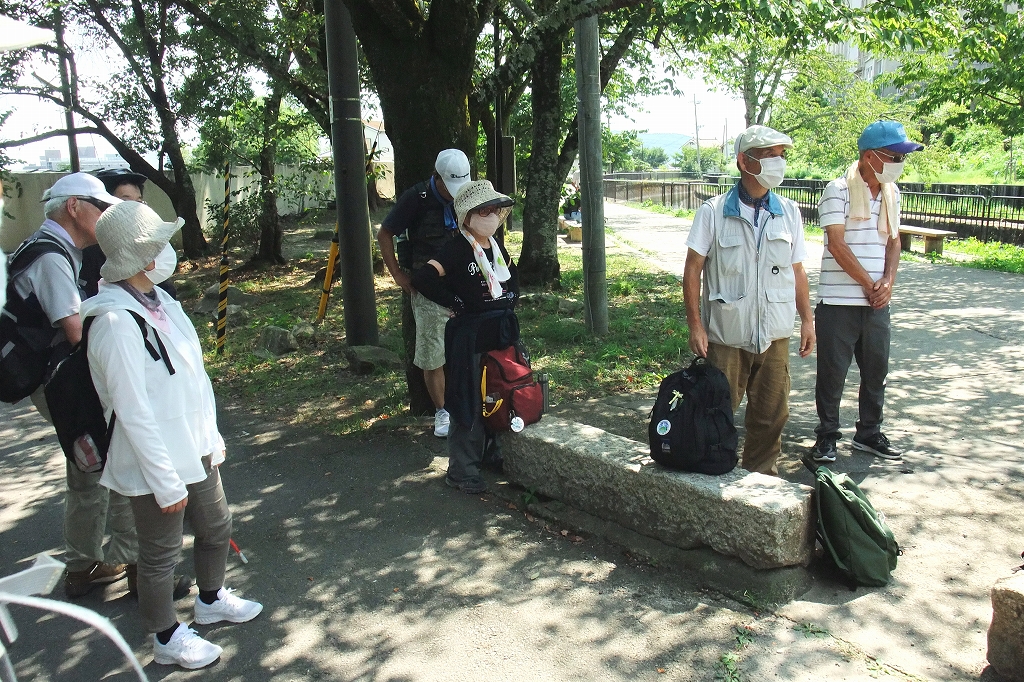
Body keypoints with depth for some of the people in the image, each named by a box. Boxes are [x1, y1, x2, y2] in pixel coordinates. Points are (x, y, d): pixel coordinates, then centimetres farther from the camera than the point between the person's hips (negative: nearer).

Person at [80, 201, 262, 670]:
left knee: (217, 528, 23)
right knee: (161, 554, 12)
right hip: (155, 464, -8)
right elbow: (132, 411, -23)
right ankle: (166, 639, 34)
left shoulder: (158, 301, 2)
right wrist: (166, 482, -18)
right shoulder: (116, 320, -24)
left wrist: (211, 436, 13)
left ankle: (211, 600, 49)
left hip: (194, 451, 8)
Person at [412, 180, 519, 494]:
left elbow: (513, 277, 27)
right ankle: (462, 470, 9)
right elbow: (422, 278, -26)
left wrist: (510, 299, 10)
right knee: (470, 402, -2)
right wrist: (454, 304, -18)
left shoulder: (496, 247, 9)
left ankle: (493, 451, 35)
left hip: (502, 332, 8)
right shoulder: (458, 249, -14)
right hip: (468, 336, -7)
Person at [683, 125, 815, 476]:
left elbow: (797, 271, 11)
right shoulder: (713, 212, -6)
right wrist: (695, 324, -10)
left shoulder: (789, 212, 6)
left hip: (775, 334, 3)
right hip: (726, 333, -3)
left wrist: (806, 319, 8)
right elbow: (692, 270, -5)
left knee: (771, 414, 9)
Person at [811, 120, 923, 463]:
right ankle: (827, 435, 16)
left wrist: (888, 281, -2)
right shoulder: (839, 191, -10)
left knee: (876, 369, 13)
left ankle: (869, 433, 27)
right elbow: (837, 245, -14)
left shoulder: (892, 192, 11)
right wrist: (869, 284, -10)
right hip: (839, 301, -6)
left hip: (877, 302, 6)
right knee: (832, 371, 2)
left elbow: (893, 241, 15)